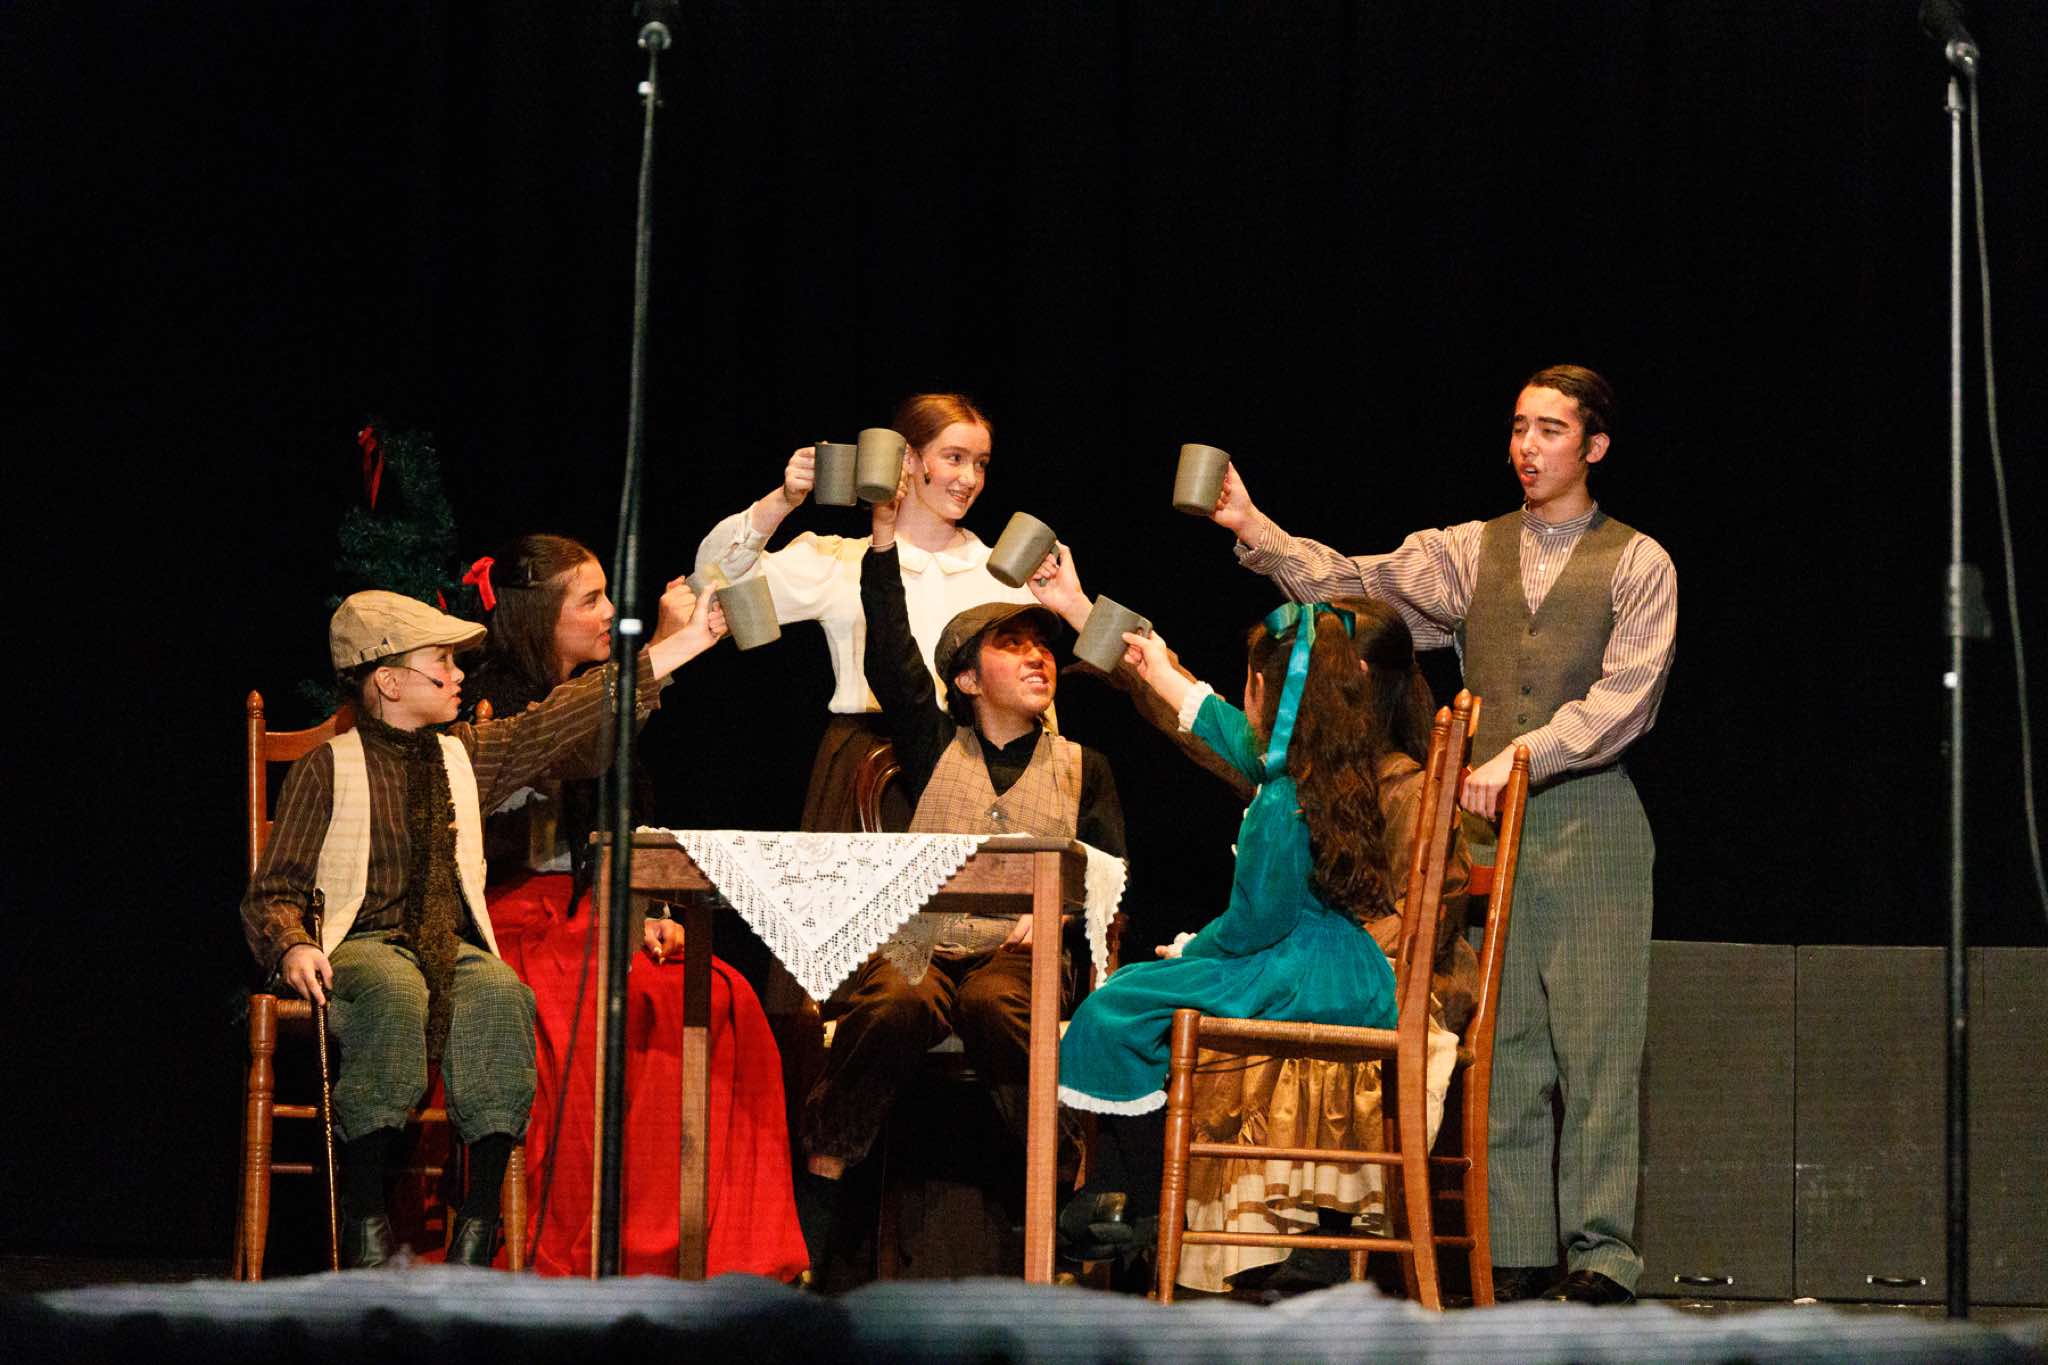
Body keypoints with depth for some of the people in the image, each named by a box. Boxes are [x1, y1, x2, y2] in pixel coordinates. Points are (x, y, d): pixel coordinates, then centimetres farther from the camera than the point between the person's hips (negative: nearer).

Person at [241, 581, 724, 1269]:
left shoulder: (467, 756, 19)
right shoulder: (327, 768, 5)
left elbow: (559, 724, 17)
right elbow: (274, 890, 3)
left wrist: (671, 647, 13)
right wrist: (293, 946, -19)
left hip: (453, 951, 4)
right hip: (360, 946, -4)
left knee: (498, 995, -32)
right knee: (395, 994, -39)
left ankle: (481, 1213, -32)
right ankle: (364, 1215, -33)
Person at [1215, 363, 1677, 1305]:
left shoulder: (1636, 565, 4)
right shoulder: (1470, 553, 15)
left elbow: (1624, 698, -8)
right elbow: (1355, 585, 4)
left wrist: (1523, 753, -19)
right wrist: (1254, 531, -10)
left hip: (1587, 815, -3)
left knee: (1597, 1041, -6)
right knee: (1504, 1042, 2)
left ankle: (1601, 1252, -4)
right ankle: (1519, 1249, 5)